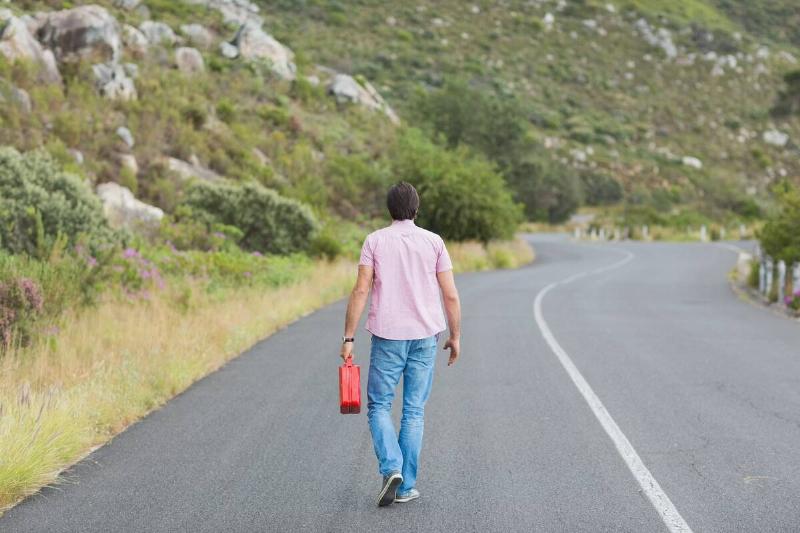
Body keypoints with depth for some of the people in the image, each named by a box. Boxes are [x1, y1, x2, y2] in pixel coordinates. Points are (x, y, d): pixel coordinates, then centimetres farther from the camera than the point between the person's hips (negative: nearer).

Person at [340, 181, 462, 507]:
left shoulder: (375, 241, -1)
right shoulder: (434, 242, 2)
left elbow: (360, 291, -7)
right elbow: (451, 296, 0)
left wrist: (348, 338, -4)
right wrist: (455, 337, 10)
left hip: (387, 336, -1)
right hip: (425, 336, 1)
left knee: (379, 406, 9)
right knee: (414, 412, 8)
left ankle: (391, 468, -12)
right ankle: (406, 486, 9)